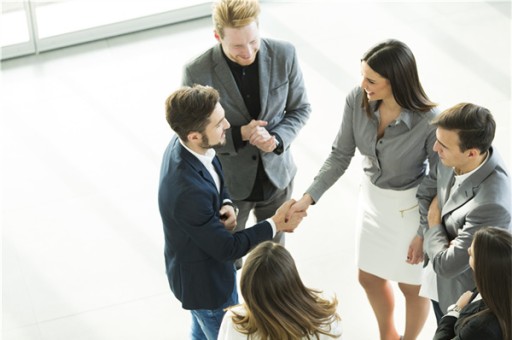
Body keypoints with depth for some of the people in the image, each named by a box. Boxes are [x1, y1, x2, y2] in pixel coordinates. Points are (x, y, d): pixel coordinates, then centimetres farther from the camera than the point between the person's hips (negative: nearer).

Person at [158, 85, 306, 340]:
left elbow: (215, 183, 7)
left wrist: (226, 204, -14)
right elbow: (226, 248, -28)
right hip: (205, 282, -8)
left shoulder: (183, 144, -15)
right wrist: (275, 225, -20)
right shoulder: (187, 190, -42)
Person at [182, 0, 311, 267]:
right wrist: (239, 134, -29)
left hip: (277, 175, 3)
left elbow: (300, 108, -2)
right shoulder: (197, 72, -25)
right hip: (228, 183, -2)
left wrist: (277, 139, -22)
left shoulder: (284, 55, -17)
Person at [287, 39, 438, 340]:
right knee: (370, 278, 24)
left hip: (410, 206, -5)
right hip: (372, 197, 5)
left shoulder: (429, 122, -33)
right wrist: (310, 196, -18)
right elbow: (341, 155, -8)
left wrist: (424, 233, -12)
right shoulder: (357, 100, -20)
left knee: (412, 285, 19)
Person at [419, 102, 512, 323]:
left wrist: (433, 222, -16)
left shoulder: (491, 205, -41)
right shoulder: (454, 157, -18)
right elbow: (428, 192, 2)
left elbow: (446, 265, -33)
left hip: (466, 299, -7)